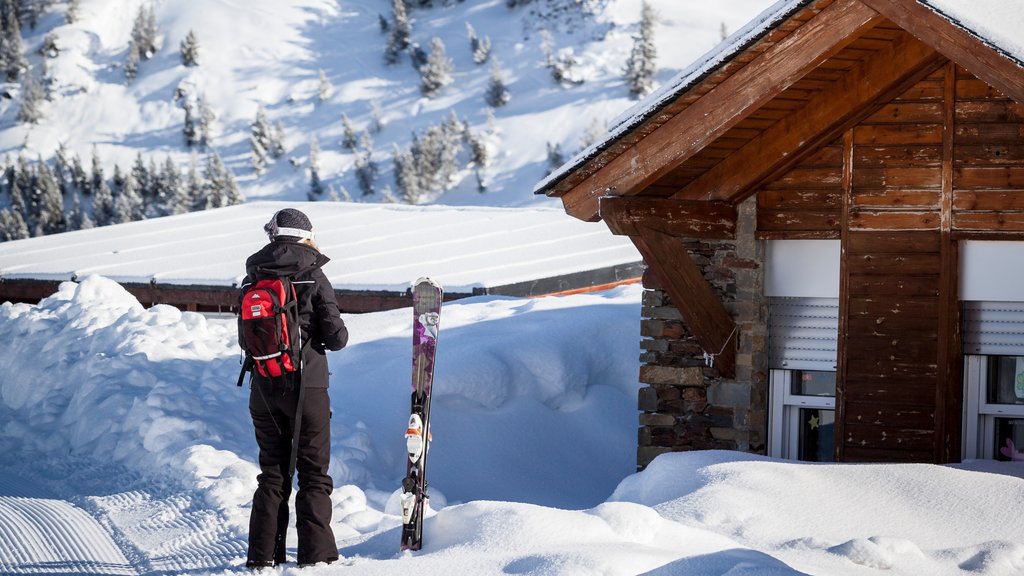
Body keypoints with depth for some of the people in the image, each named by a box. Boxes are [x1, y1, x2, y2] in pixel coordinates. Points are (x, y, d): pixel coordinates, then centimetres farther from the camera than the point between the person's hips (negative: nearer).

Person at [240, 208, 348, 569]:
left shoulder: (252, 280, 4)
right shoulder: (312, 276, -9)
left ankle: (263, 556, 10)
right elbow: (336, 336, -10)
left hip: (263, 388, 4)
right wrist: (338, 334, 12)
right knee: (314, 473, 5)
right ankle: (316, 554, 0)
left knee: (272, 473, 13)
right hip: (306, 386, -4)